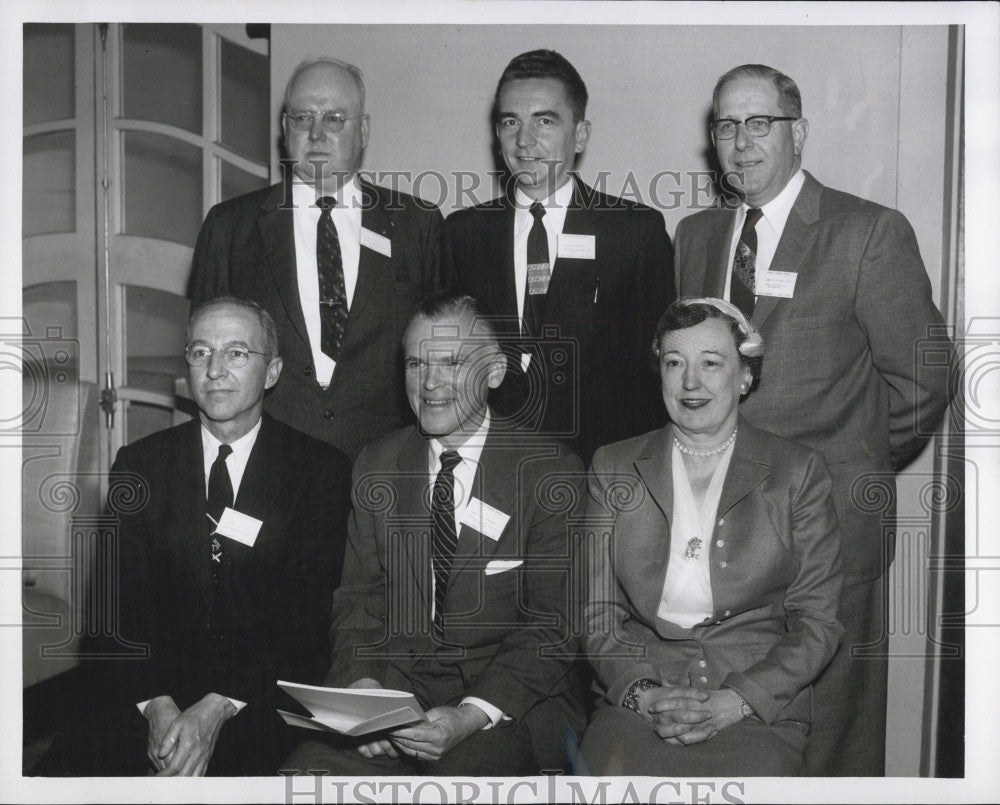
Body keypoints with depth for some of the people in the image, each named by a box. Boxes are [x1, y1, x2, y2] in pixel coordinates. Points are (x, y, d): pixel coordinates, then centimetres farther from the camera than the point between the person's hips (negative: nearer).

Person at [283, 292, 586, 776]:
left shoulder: (551, 473, -3)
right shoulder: (376, 466, 11)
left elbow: (553, 624, -7)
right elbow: (358, 597, 10)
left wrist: (473, 714, -21)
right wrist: (363, 682, -11)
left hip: (510, 699, -3)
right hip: (397, 682, 3)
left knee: (464, 768, -31)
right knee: (311, 767, -21)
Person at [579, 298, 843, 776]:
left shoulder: (798, 473, 6)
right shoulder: (614, 468, 11)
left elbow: (818, 620, 3)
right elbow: (597, 614, 8)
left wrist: (735, 701, -10)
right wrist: (643, 694, -9)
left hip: (759, 709, -1)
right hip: (638, 704, 1)